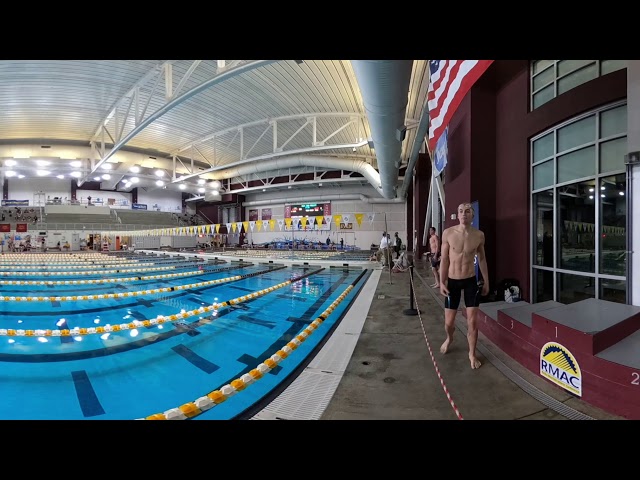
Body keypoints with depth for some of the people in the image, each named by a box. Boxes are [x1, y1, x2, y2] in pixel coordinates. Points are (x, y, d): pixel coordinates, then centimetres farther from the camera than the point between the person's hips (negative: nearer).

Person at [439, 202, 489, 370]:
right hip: (452, 281, -1)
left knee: (472, 321, 3)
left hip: (471, 281, 1)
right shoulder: (448, 233, -10)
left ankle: (472, 354, 24)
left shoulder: (479, 235, -4)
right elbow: (444, 259, -5)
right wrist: (442, 282, -8)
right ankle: (449, 338, 43)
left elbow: (482, 258, 9)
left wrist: (486, 280, 10)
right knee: (449, 322, 8)